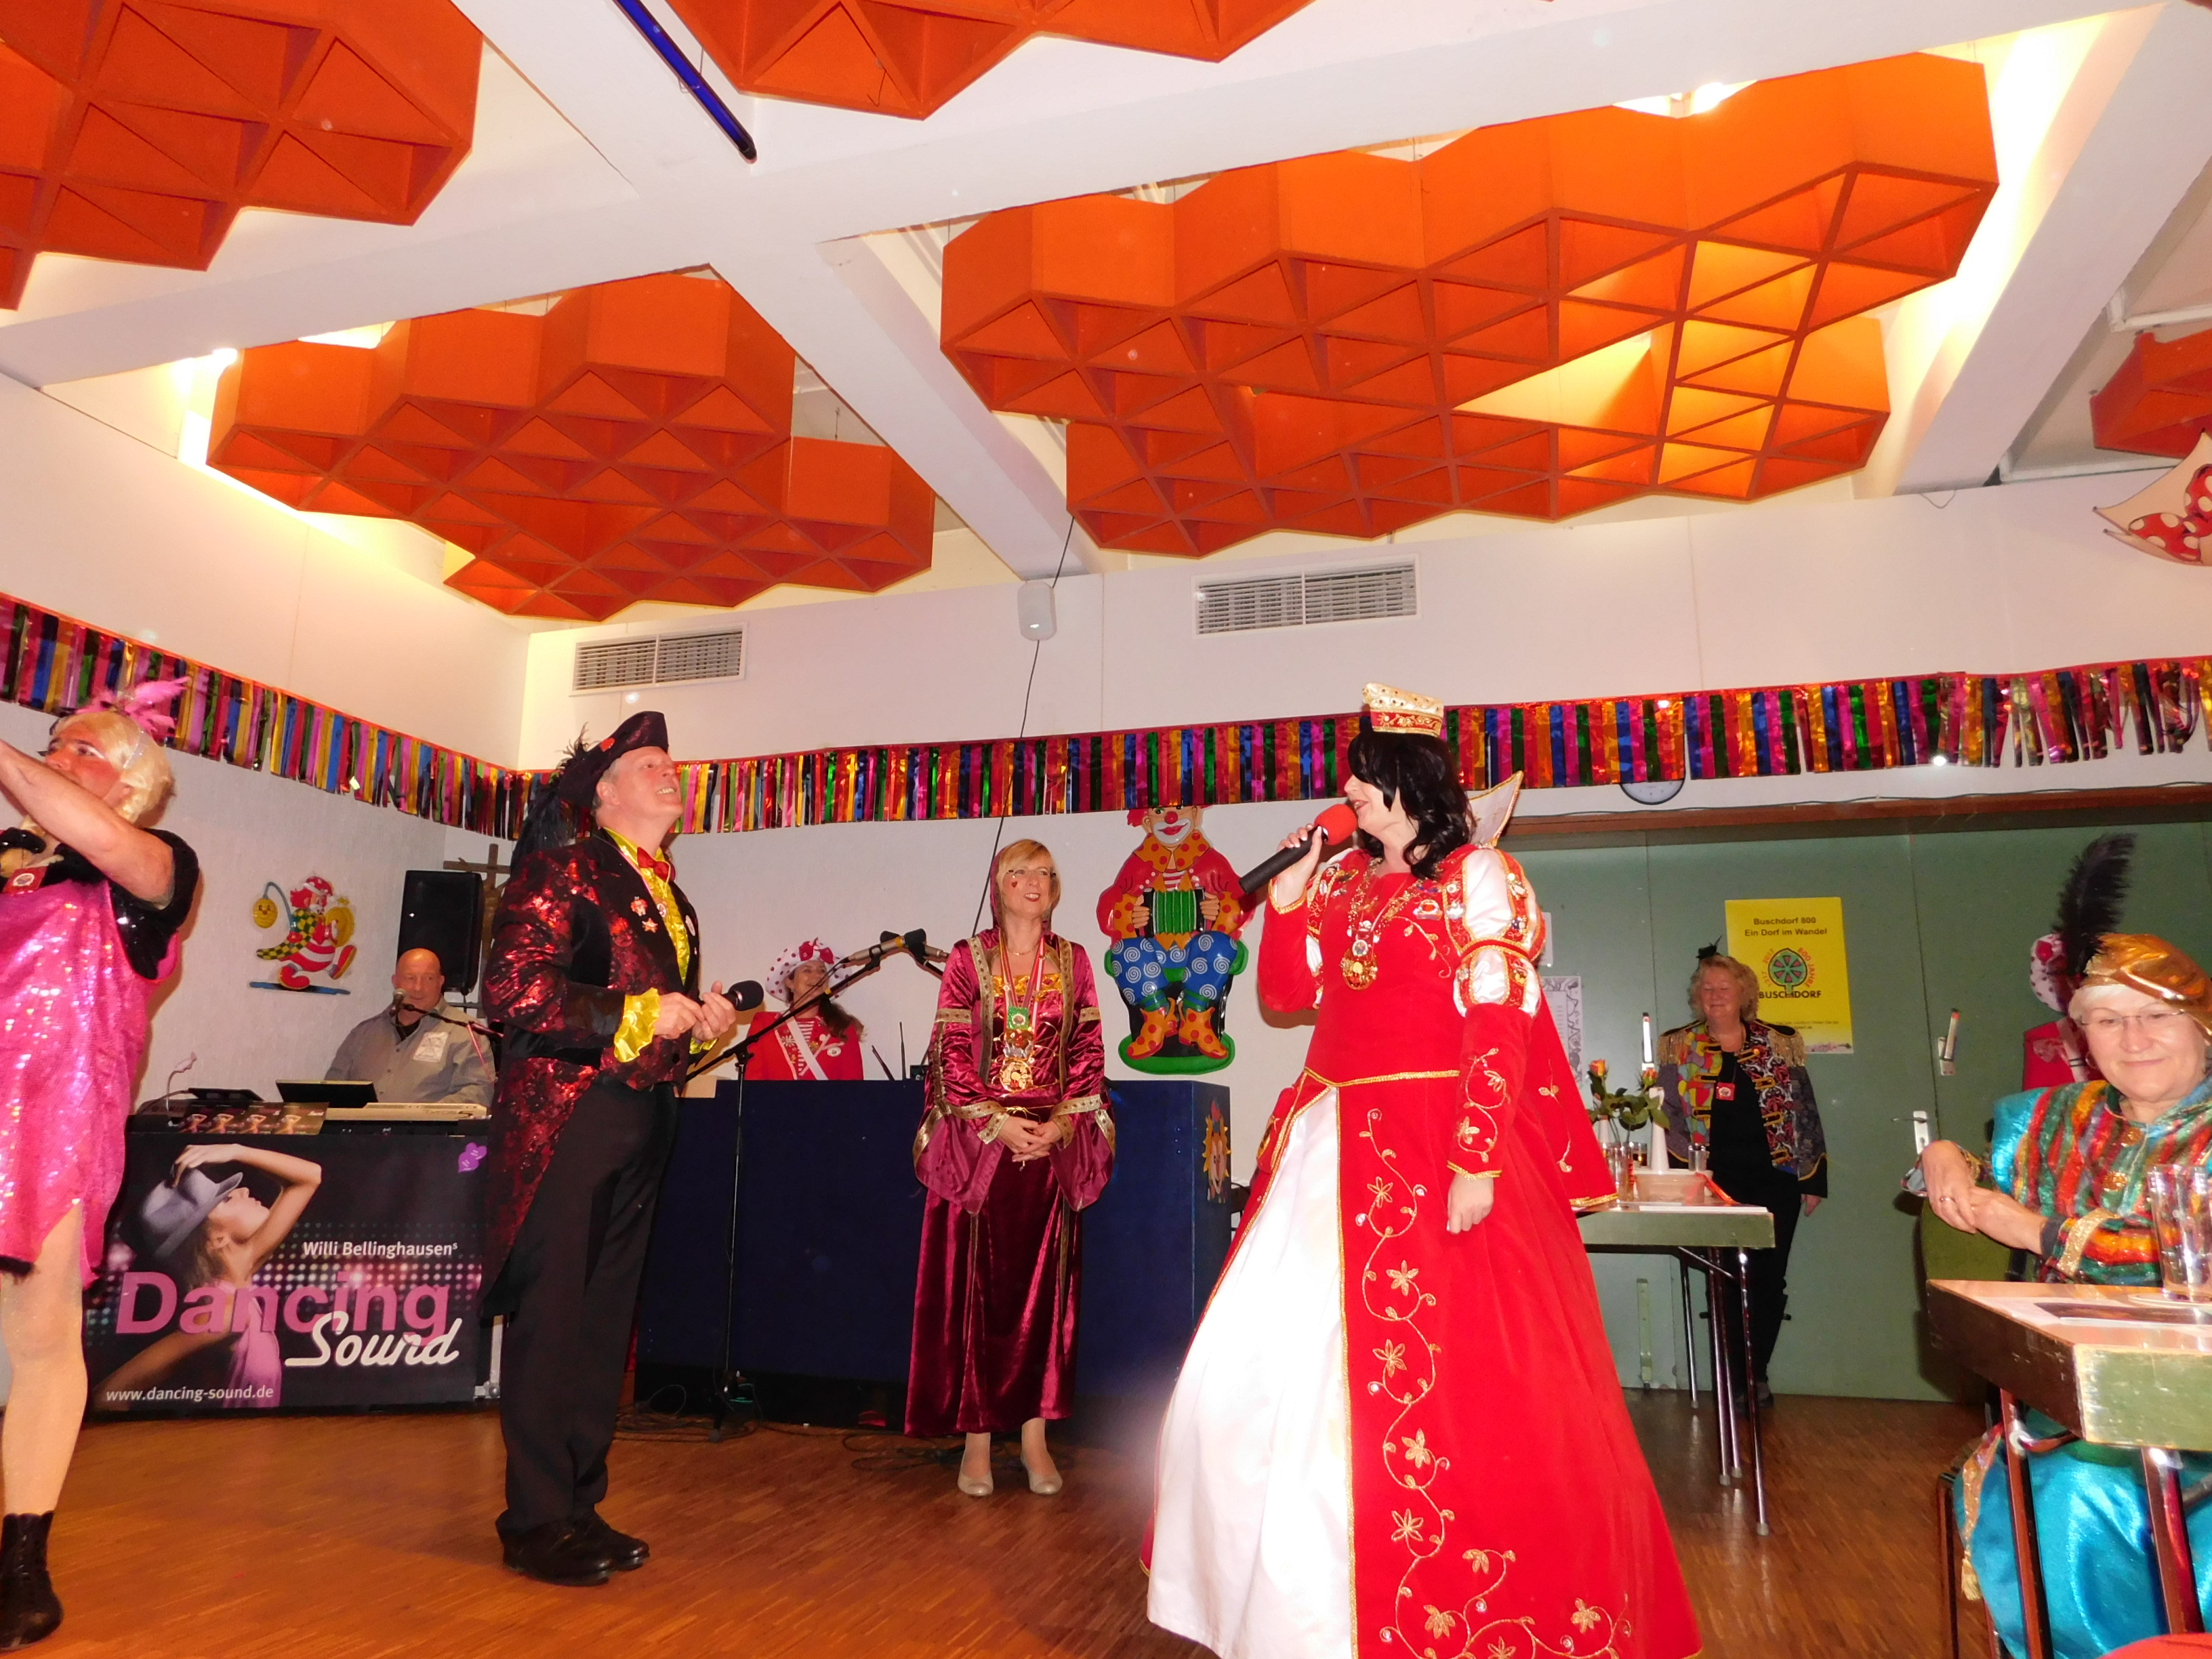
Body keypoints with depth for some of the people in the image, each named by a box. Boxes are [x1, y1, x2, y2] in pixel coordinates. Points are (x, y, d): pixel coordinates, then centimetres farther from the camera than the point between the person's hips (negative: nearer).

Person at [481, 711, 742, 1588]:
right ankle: (535, 1522, 10)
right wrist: (640, 1014, -18)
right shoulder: (566, 868, -6)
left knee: (606, 1320, 13)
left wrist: (702, 1023, 5)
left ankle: (580, 1505, 24)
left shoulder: (671, 900, 18)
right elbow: (513, 988, -17)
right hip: (566, 1115, -8)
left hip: (641, 1123, 8)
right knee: (550, 1317, -2)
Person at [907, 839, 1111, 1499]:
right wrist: (996, 1122, -11)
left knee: (1044, 1284, 3)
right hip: (978, 1140, -2)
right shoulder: (968, 958, 3)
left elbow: (1089, 1052, 6)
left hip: (1054, 1143, 2)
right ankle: (977, 1437, 8)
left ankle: (1035, 1436, 12)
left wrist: (1062, 1124, -8)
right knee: (975, 1285, -1)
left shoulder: (1072, 961, 9)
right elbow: (950, 1053, -2)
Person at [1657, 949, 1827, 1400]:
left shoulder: (1780, 1043, 8)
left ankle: (1757, 1373, 19)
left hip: (1775, 1180, 2)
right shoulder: (1679, 1048, 5)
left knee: (1770, 1279, 5)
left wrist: (1814, 1178, 7)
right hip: (1715, 1184, -1)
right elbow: (1668, 1114, 2)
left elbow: (1806, 1113, 10)